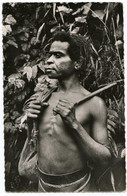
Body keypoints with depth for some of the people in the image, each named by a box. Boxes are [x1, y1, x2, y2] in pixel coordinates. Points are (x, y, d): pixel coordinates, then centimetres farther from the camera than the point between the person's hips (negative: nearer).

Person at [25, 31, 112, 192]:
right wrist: (30, 121, -8)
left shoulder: (93, 103, -14)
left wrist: (74, 124, -23)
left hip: (77, 186, -4)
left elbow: (105, 160, -14)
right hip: (42, 185, 4)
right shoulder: (44, 98, 0)